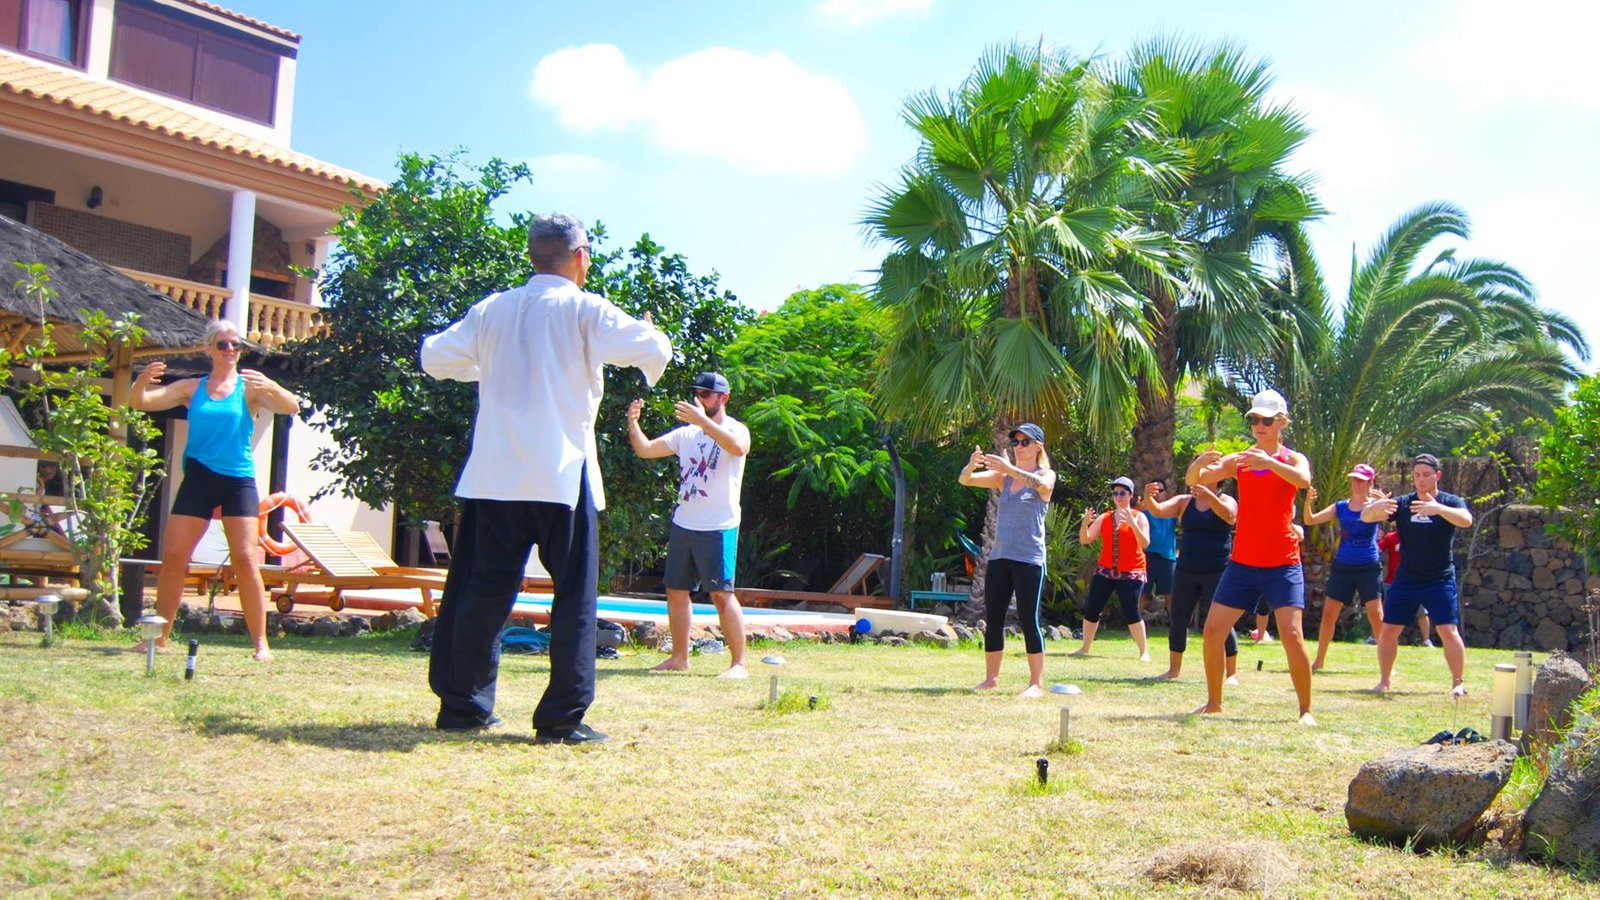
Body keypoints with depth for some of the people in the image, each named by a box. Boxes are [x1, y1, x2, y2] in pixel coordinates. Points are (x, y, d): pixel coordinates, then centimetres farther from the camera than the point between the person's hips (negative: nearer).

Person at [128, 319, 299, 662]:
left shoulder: (250, 387, 3)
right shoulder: (192, 388, 10)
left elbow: (291, 407, -12)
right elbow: (140, 402, 6)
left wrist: (271, 387, -32)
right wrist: (143, 380, -16)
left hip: (238, 480, -2)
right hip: (198, 478, 3)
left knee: (245, 560, -9)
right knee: (172, 557, 1)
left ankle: (261, 642, -5)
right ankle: (159, 637, 13)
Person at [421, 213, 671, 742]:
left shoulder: (493, 309, 10)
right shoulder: (583, 310, -2)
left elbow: (435, 357, 15)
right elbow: (652, 349, -13)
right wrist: (653, 359, 10)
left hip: (494, 474, 5)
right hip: (562, 475, -4)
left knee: (483, 591, 11)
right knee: (574, 594, 2)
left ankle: (461, 705, 17)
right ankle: (562, 718, 0)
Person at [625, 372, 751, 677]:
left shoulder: (735, 429, -6)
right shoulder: (687, 433, 13)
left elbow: (739, 448, -31)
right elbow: (645, 450, 10)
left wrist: (702, 420, -39)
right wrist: (633, 423, -9)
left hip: (719, 527, -7)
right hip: (682, 524, 7)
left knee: (722, 594, -10)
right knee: (676, 591, 10)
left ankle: (739, 662, -4)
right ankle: (679, 658, 20)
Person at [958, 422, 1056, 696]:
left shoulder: (1046, 474, 1)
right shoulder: (1003, 477, 13)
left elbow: (1042, 485, -24)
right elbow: (965, 480, 2)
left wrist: (1010, 469, -35)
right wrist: (971, 464, -21)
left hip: (1029, 558, -5)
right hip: (999, 557, 5)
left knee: (1029, 621, -7)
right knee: (992, 620, 4)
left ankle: (1037, 683, -2)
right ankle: (991, 678, 11)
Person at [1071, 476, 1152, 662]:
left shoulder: (1139, 517, -1)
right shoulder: (1104, 518, 10)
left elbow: (1145, 544, -15)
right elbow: (1085, 540, 4)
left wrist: (1132, 524, -28)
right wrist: (1085, 523, -15)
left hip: (1131, 572, -4)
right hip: (1105, 570, 4)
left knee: (1131, 612, -14)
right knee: (1091, 609, 0)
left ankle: (1144, 651, -3)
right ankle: (1085, 648, 11)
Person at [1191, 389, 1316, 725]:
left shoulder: (1292, 459, -1)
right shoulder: (1239, 460, 7)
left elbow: (1303, 480, -26)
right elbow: (1196, 480, -6)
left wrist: (1269, 461, -43)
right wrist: (1200, 464, -29)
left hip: (1283, 564, -3)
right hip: (1242, 562, 4)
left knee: (1291, 634, -13)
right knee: (1213, 630, 0)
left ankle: (1306, 709, 0)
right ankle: (1214, 702, 14)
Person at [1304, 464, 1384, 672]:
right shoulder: (1340, 507, 7)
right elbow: (1309, 520, 1)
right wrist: (1308, 503, -18)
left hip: (1368, 567, -3)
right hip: (1342, 566, 3)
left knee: (1377, 616, -7)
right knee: (1328, 613, 3)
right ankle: (1319, 661, 14)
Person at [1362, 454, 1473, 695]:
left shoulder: (1450, 502, -3)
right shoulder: (1402, 503, 3)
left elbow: (1466, 520, -26)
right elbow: (1365, 517, -7)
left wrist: (1438, 508, -44)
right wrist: (1376, 507, -32)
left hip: (1440, 580, -3)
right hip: (1405, 580, 3)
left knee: (1449, 631, -10)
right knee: (1388, 629, 1)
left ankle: (1458, 682, 5)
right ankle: (1384, 680, 13)